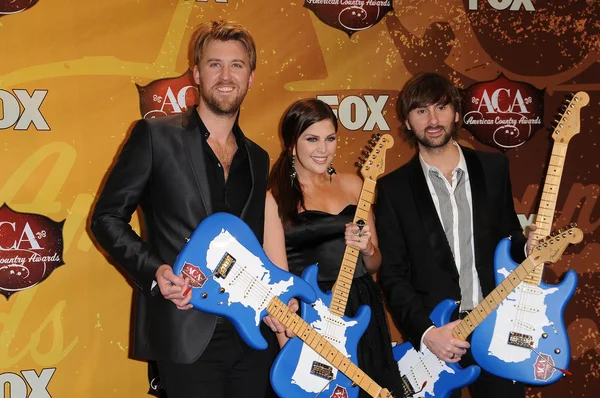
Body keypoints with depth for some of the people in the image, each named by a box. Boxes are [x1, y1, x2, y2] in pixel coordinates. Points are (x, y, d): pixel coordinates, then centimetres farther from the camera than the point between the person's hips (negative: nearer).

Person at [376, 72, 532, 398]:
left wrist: (528, 248, -9)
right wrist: (426, 332, -16)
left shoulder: (494, 167, 6)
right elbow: (392, 274, -4)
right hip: (433, 337, -2)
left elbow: (509, 237, 14)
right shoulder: (394, 188, -2)